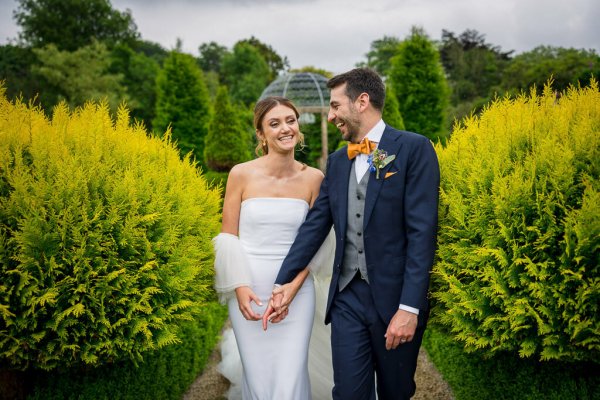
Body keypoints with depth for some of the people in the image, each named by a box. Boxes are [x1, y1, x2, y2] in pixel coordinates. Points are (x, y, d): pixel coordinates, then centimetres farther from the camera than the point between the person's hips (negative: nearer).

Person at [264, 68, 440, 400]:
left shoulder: (414, 148, -7)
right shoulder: (337, 161, 12)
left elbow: (422, 231, -14)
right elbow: (315, 225, 9)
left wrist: (409, 307, -19)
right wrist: (283, 283, 1)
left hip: (394, 298, -4)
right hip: (347, 297, 4)